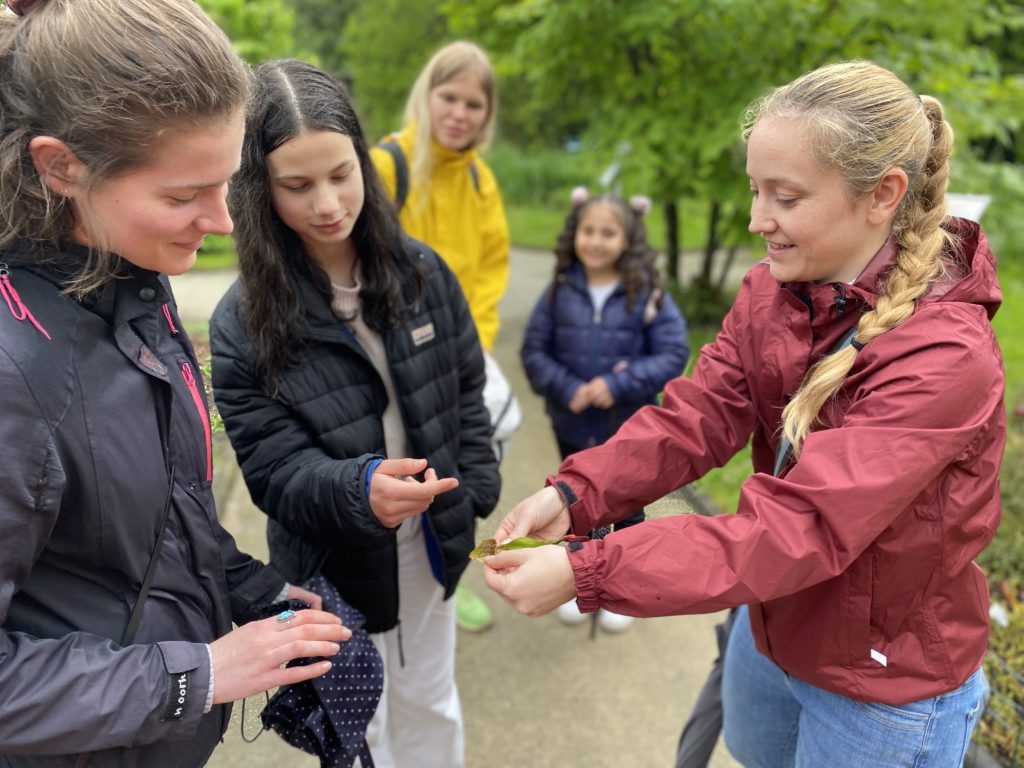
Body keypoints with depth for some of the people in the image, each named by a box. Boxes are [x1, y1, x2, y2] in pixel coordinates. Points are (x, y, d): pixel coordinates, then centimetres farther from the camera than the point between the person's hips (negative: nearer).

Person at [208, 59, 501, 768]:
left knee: (430, 702, 26)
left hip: (432, 546, 3)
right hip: (336, 566, -2)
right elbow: (275, 468, -19)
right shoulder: (243, 322, -18)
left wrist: (474, 493, -2)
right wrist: (358, 488, -39)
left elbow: (468, 390, 2)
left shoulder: (421, 270, -9)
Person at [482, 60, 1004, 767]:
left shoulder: (945, 358, -30)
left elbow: (798, 526, -37)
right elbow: (695, 416, -16)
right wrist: (575, 494, -32)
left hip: (886, 688, -5)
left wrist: (583, 573, -40)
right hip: (769, 629, 6)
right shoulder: (769, 291, -8)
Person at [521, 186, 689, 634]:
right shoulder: (561, 290, -8)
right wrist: (568, 390, -21)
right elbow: (534, 350, -6)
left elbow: (673, 354, -14)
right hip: (572, 425, 2)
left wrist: (619, 385, -23)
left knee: (626, 509, 16)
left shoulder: (648, 294, -12)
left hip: (629, 426, -1)